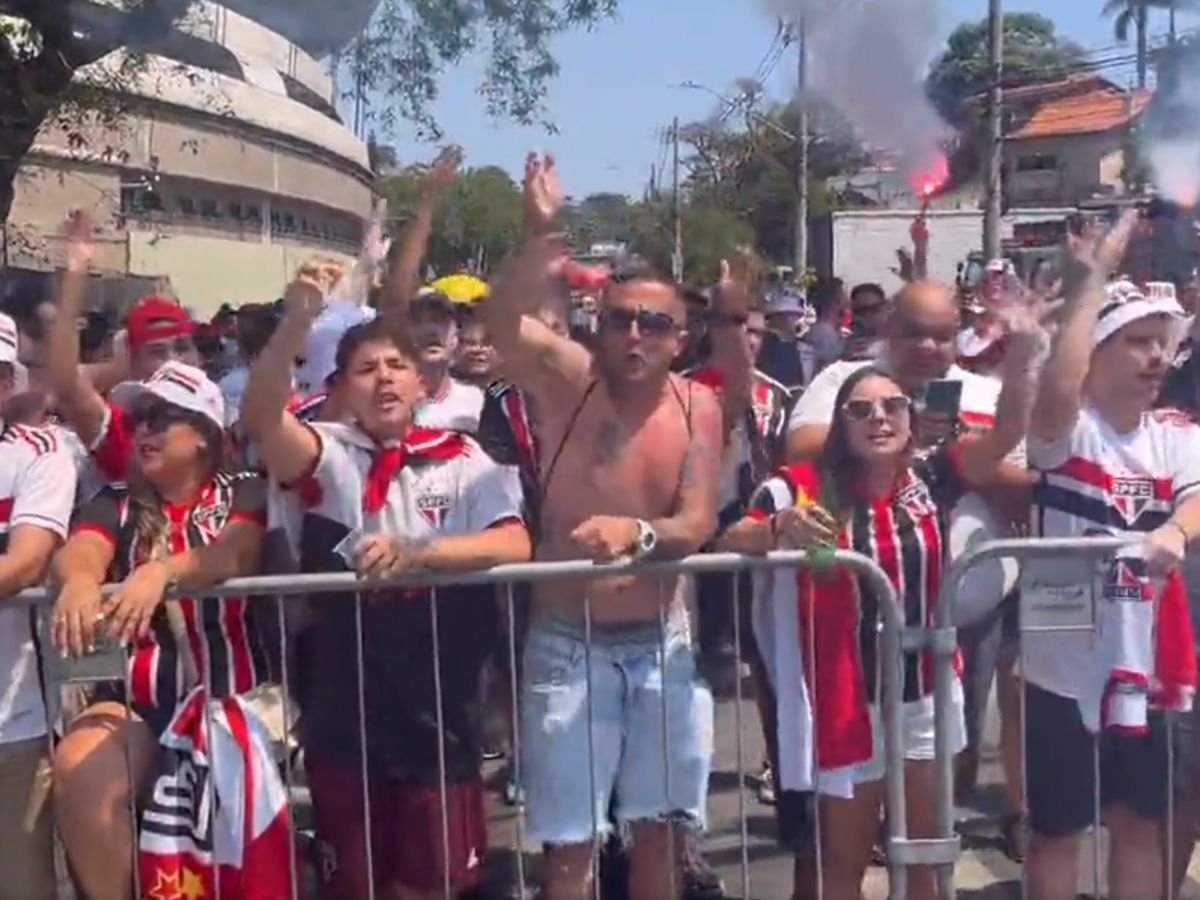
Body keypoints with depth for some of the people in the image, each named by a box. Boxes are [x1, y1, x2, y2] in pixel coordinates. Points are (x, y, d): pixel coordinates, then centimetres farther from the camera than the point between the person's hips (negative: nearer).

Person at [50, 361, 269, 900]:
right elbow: (78, 552, -9)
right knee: (76, 769, -27)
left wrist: (160, 573, -38)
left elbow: (232, 556, -16)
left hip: (235, 692, -2)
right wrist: (79, 580, -35)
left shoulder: (243, 493, 5)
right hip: (137, 697, 2)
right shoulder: (116, 503, 12)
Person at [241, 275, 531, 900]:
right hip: (343, 711, 1)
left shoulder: (462, 459, 0)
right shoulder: (327, 454, 1)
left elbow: (514, 545, -13)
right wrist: (296, 325, -32)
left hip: (439, 708, 0)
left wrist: (414, 553, -25)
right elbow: (261, 419, -19)